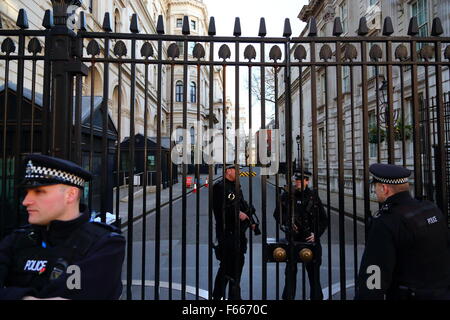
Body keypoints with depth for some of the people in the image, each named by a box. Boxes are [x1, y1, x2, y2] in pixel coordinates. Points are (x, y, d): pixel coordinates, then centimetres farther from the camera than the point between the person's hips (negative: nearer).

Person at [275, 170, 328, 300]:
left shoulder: (313, 196, -1)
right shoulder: (287, 195, 0)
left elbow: (324, 220, 4)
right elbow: (277, 214, 8)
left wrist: (316, 234, -9)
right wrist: (286, 223, -9)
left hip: (310, 239, 0)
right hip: (292, 238, 1)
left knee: (313, 270, 9)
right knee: (290, 271, 10)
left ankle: (317, 296, 26)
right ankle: (288, 296, 24)